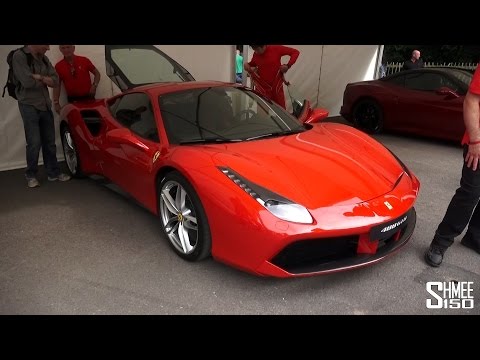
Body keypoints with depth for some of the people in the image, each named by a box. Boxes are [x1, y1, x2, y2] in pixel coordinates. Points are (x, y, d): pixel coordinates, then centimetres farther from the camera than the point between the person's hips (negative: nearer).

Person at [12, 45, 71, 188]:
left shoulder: (44, 58, 10)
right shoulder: (19, 56, -10)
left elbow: (55, 81, 2)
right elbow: (27, 82, -19)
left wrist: (39, 77, -14)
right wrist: (45, 80, -4)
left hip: (45, 105, 6)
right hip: (29, 106, -6)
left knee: (49, 142, 9)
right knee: (34, 143, -6)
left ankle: (53, 172, 19)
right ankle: (31, 175, 10)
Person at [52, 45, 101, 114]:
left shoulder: (84, 60, -1)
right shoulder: (58, 66, 1)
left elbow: (97, 73, 10)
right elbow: (57, 85, 4)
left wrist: (94, 85, -7)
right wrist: (56, 103, -4)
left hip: (88, 97, 0)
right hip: (72, 100, 0)